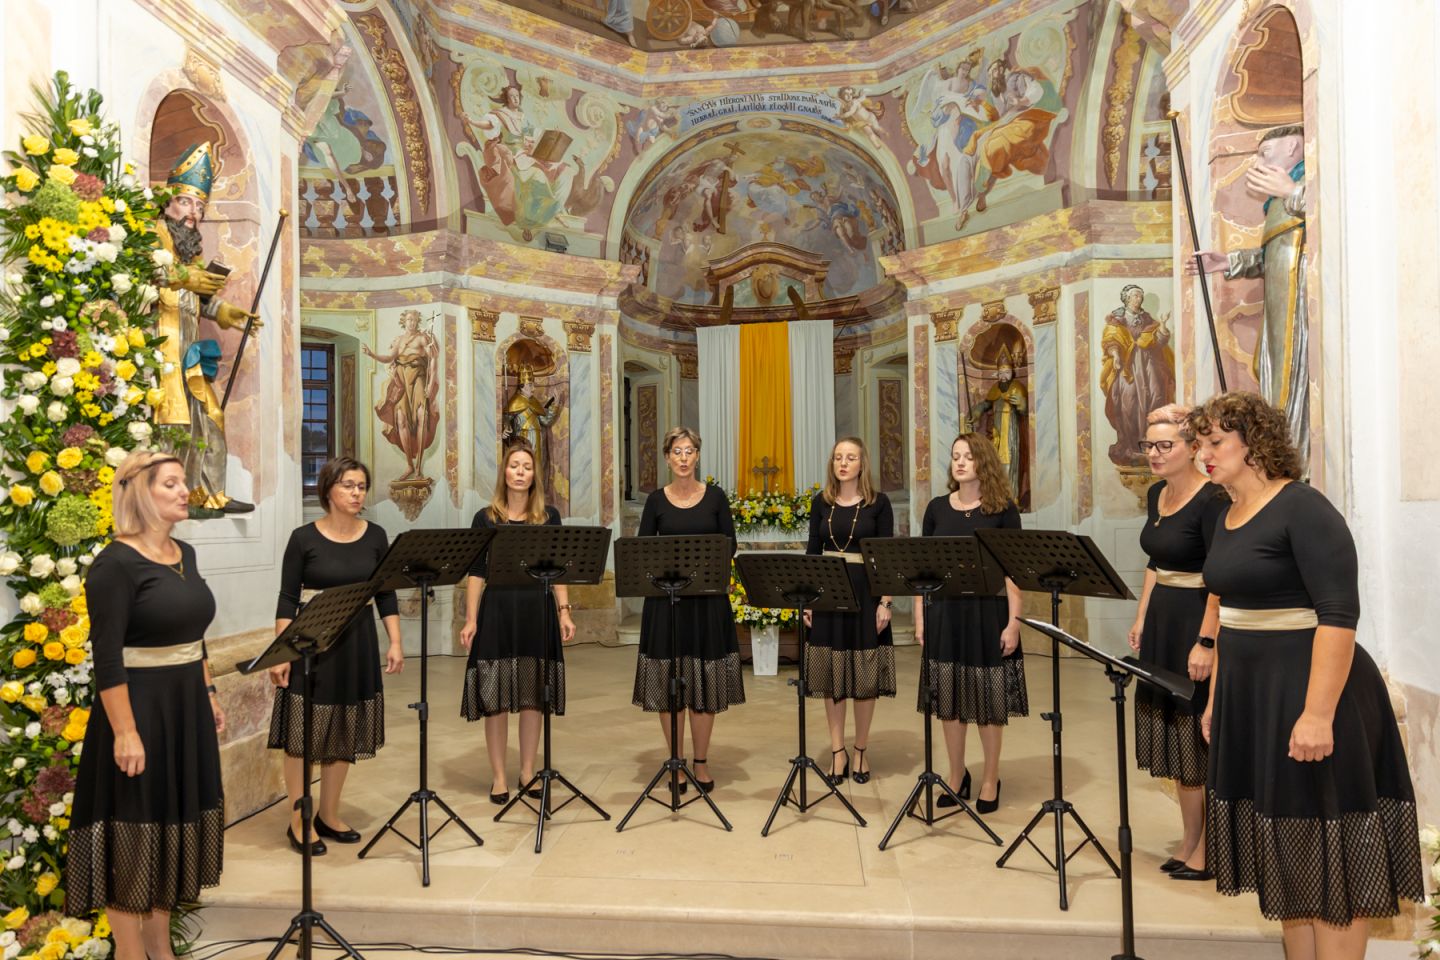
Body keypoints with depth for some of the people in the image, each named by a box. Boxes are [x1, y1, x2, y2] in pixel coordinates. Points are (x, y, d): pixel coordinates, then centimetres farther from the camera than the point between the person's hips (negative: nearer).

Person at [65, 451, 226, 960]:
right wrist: (124, 732, -22)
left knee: (175, 819, 16)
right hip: (140, 709, -8)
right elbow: (106, 656, -19)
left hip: (186, 706, 8)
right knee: (134, 828, 4)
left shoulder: (185, 554, 8)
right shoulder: (115, 564, -16)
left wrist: (209, 696, 16)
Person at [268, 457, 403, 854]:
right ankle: (298, 822, 16)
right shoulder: (304, 538, -6)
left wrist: (395, 643, -1)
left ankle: (329, 815, 26)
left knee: (345, 733, 11)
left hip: (358, 643, 4)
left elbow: (386, 594, 6)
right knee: (303, 734, 1)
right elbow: (288, 599, -7)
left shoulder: (375, 536, 2)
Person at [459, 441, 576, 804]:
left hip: (538, 611, 2)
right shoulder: (486, 518, 2)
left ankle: (528, 771, 21)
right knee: (496, 698, 2)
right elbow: (476, 573, 0)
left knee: (532, 696, 8)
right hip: (498, 611, -1)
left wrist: (564, 611, -3)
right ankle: (498, 776, 15)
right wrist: (470, 620, -7)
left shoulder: (549, 516, 6)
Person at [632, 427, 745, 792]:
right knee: (668, 681, 2)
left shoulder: (715, 497, 4)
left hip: (708, 599, 0)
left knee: (705, 681, 4)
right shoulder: (656, 500, 4)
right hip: (665, 598, 0)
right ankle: (677, 762, 16)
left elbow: (730, 544, 2)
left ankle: (701, 761, 17)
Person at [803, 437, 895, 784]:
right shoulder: (821, 502, 5)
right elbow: (812, 551, 6)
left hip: (865, 592, -2)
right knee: (831, 673, 6)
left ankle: (860, 750, 19)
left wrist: (885, 602, -10)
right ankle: (837, 750, 17)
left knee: (864, 675, 5)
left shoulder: (878, 502, -2)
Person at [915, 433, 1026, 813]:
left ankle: (990, 779, 24)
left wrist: (1013, 621, -11)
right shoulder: (937, 508, 6)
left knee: (988, 698, 7)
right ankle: (957, 775, 27)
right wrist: (920, 616, 2)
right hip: (945, 611, 3)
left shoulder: (1003, 509, -2)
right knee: (949, 697, 9)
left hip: (988, 612, -3)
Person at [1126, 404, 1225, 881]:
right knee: (1174, 734, 14)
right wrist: (1141, 619, 14)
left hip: (1197, 621, -8)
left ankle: (1208, 850, 16)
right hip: (1162, 622, 9)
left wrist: (1206, 642, -24)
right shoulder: (1156, 494, 9)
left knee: (1200, 736, 1)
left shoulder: (1211, 500, -16)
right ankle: (1190, 843, 27)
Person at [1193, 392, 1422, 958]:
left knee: (1327, 852, 4)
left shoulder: (1303, 509, -14)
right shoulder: (1227, 518, 10)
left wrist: (1319, 714, -26)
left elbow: (1338, 614, -21)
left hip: (1306, 694, -8)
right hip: (1249, 699, 8)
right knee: (1282, 847, 16)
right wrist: (1216, 696, 18)